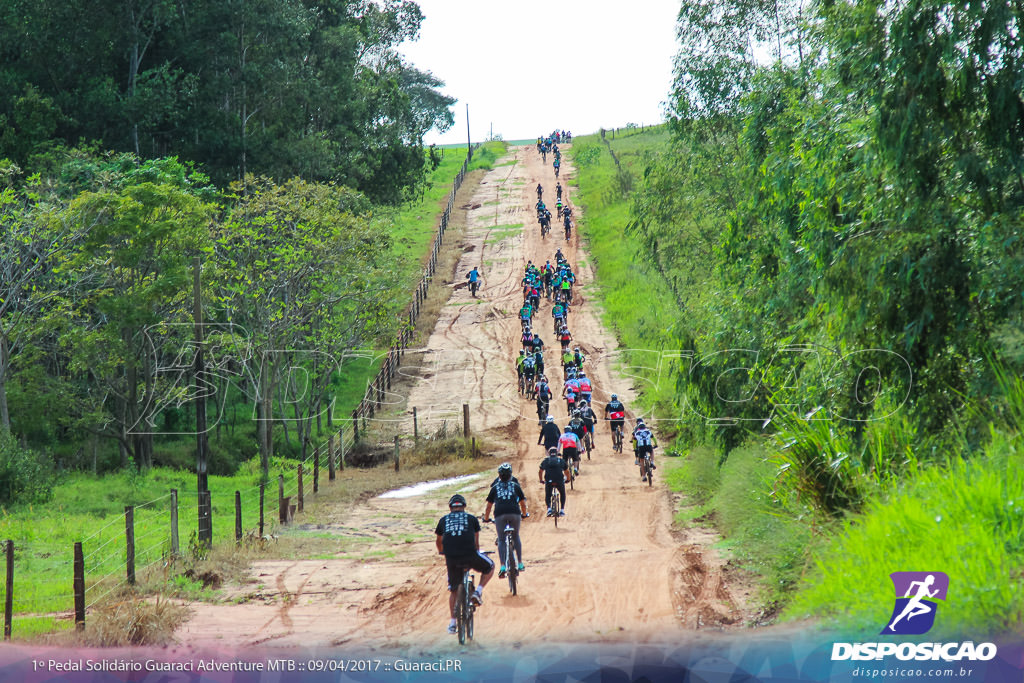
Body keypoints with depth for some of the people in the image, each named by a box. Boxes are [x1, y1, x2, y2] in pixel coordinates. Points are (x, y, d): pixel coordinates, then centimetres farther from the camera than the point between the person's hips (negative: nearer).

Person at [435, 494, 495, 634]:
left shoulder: (443, 520, 20)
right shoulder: (471, 519, 16)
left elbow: (439, 542, 34)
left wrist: (442, 554, 54)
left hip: (451, 558, 2)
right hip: (469, 554, -2)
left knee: (454, 591, 16)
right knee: (489, 567, 25)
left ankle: (452, 622, 16)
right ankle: (478, 592, 8)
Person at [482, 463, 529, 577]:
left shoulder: (495, 488, 20)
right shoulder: (515, 486, 20)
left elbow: (489, 506, 19)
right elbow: (523, 503, 22)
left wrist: (486, 518, 32)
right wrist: (524, 514, 39)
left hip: (500, 514, -1)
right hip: (515, 513, 1)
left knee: (501, 540, 6)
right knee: (516, 537, 20)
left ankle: (502, 566, -10)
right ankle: (520, 564, 18)